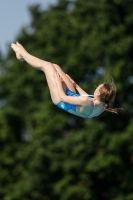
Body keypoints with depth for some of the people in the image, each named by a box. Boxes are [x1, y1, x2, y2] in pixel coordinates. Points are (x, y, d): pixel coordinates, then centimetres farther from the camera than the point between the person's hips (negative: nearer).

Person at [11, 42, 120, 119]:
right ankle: (23, 55, 37)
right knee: (55, 66, 16)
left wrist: (58, 82, -16)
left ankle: (21, 53, 30)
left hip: (61, 100, -7)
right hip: (73, 95, 7)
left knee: (47, 65, 3)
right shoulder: (103, 105, -23)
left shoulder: (86, 102, -45)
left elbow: (63, 97, -31)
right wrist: (75, 85, 13)